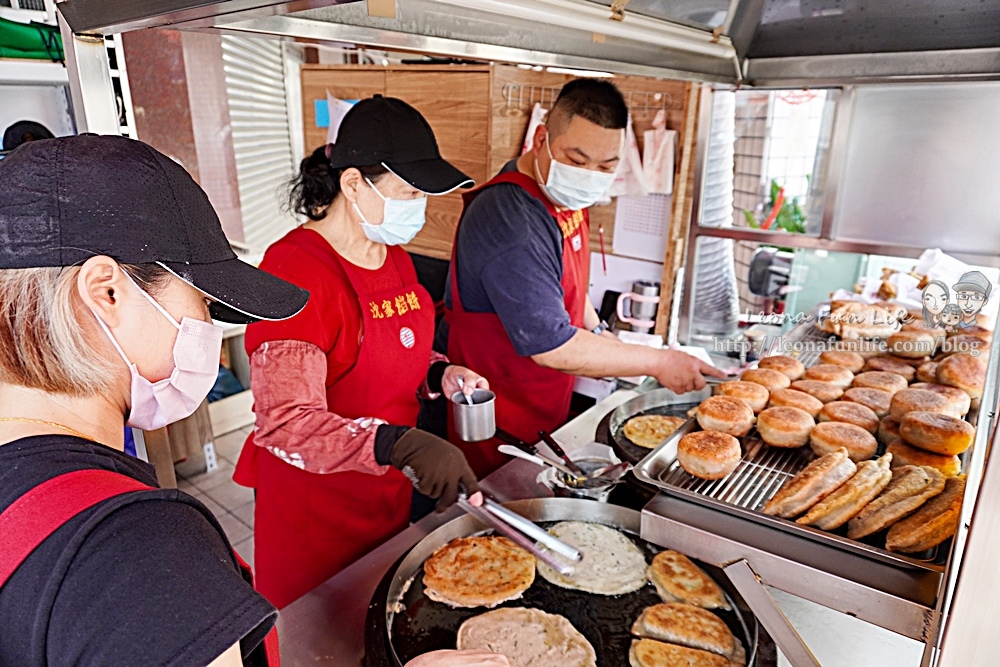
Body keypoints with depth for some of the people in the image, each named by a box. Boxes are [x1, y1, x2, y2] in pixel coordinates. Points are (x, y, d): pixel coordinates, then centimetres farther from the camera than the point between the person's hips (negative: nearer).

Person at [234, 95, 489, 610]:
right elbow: (286, 422, -31)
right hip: (315, 505, -7)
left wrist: (439, 374, -4)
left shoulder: (393, 254, 2)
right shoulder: (296, 270, -25)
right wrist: (401, 444, -45)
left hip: (389, 490, 7)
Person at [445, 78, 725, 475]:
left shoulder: (565, 192, 1)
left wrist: (598, 332, 6)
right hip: (503, 426, -8)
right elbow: (551, 348, -29)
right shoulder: (510, 221, -30)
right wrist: (659, 363, -20)